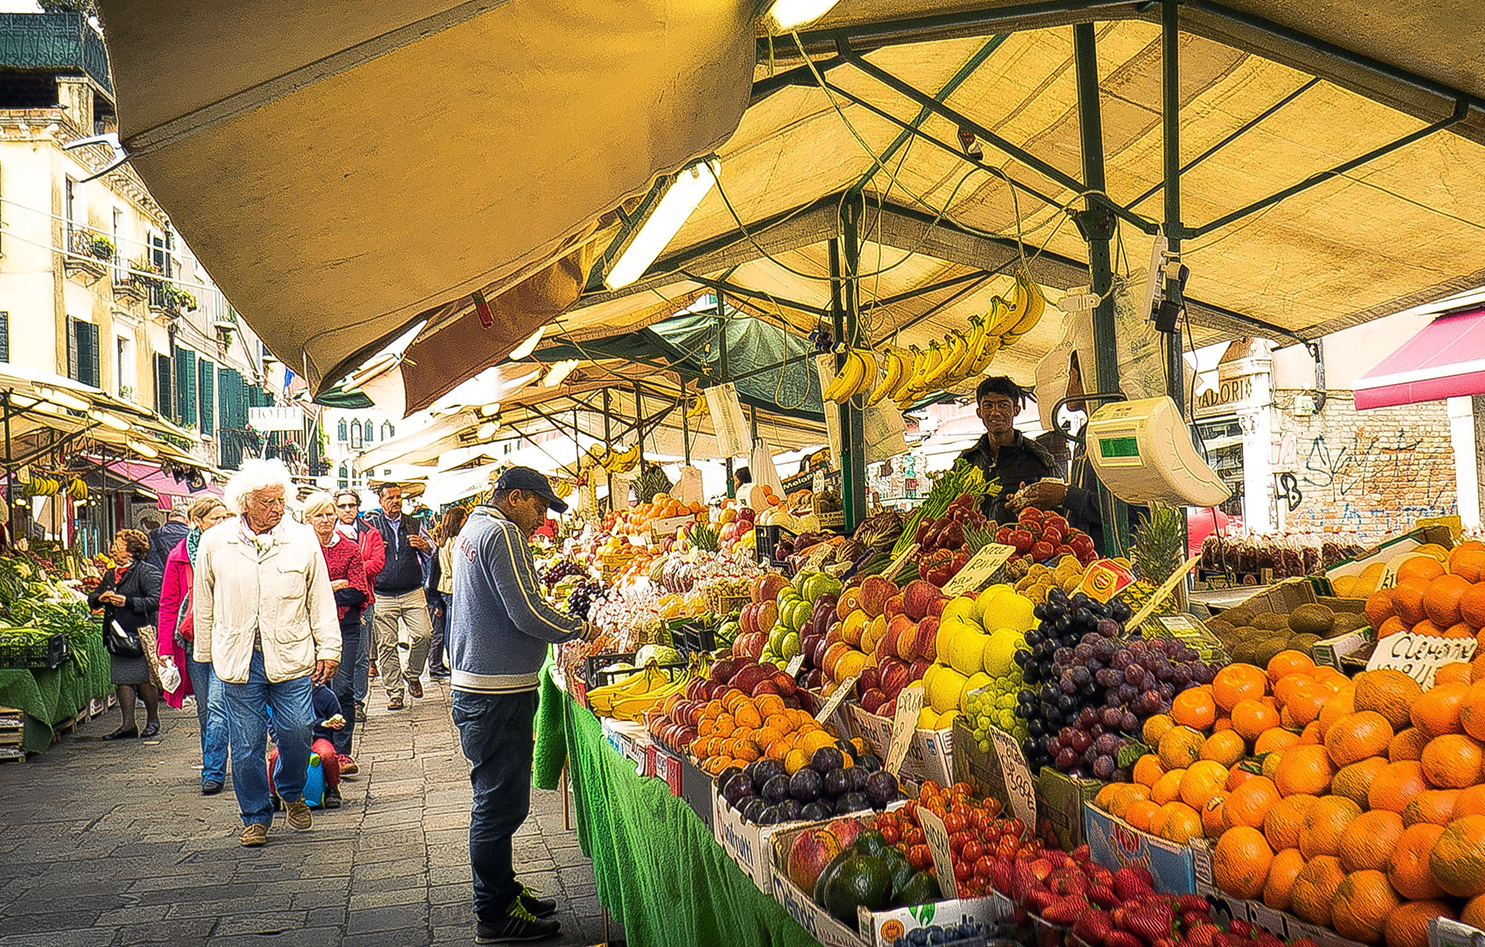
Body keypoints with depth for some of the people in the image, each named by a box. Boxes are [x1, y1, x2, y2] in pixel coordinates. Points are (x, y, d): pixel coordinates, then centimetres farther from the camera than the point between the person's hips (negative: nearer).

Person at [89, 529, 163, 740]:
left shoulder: (147, 572, -7)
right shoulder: (110, 574, 17)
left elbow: (156, 600, -16)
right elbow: (92, 599, 23)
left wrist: (127, 602, -22)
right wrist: (100, 598, 0)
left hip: (140, 634, -7)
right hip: (117, 635, 7)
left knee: (145, 681, -2)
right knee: (122, 680, 6)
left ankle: (153, 720, 15)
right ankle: (128, 724, 12)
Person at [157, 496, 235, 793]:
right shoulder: (179, 557, 4)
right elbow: (168, 604, 5)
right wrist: (165, 648, -1)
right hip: (193, 642, 2)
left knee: (217, 705, -11)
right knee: (204, 709, 11)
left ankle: (212, 773, -7)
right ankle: (214, 768, 24)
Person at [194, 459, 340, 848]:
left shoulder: (302, 539, 1)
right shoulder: (214, 543, 2)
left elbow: (320, 597, 6)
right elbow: (204, 604, 13)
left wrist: (328, 649, 4)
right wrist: (205, 654, 16)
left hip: (291, 657, 0)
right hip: (238, 660, 0)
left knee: (298, 733, -2)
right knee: (246, 743, 5)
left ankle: (292, 794, 27)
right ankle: (255, 817, 21)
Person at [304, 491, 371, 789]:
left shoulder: (350, 549, 6)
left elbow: (358, 593, -2)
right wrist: (337, 586, -10)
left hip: (345, 626, 0)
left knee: (343, 689, -4)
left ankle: (342, 752, 2)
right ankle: (316, 749, 12)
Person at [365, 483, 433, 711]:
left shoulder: (414, 524, 13)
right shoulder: (371, 524, 5)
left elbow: (432, 550, 21)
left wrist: (422, 545, -2)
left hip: (413, 593, 2)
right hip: (383, 596, -2)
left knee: (424, 634, -11)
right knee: (386, 645, -1)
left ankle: (411, 674, 14)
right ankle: (393, 693, 8)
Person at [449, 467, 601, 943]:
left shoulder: (474, 528, 16)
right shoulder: (502, 533, -16)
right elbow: (528, 614, -20)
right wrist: (581, 629, -7)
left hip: (476, 687, 11)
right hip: (498, 694, -11)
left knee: (497, 800, 20)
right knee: (500, 804, -2)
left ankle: (501, 891, 33)